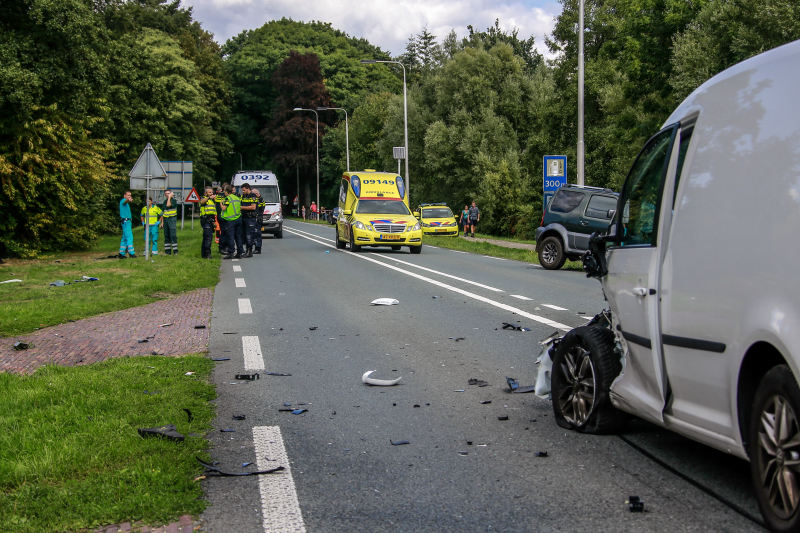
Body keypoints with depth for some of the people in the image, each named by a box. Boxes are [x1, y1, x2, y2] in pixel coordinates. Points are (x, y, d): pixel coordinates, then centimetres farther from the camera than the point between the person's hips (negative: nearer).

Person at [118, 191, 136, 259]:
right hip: (125, 221, -11)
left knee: (124, 238, 11)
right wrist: (128, 200, -54)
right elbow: (125, 201, -34)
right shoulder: (123, 201, -9)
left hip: (127, 222, 11)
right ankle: (131, 253, -20)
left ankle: (121, 254, 13)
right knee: (129, 237, -15)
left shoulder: (126, 203, 21)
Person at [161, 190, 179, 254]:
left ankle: (175, 250, -10)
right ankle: (167, 251, 10)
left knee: (173, 235, -11)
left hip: (172, 218, -6)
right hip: (165, 219, 6)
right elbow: (163, 212, 20)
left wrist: (170, 197, -13)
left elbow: (168, 205, -23)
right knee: (166, 236, 6)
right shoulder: (165, 201, 16)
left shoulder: (174, 200, -3)